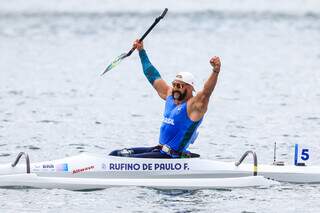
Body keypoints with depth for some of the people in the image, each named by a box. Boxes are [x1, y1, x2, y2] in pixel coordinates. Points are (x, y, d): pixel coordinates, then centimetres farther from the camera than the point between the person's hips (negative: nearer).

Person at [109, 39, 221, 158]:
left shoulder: (194, 105, -13)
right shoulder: (169, 95, 11)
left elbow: (206, 92, -32)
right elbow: (154, 76, 21)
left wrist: (215, 71, -49)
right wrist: (141, 51, 26)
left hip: (173, 157, -9)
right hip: (160, 149, 9)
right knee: (116, 155, 6)